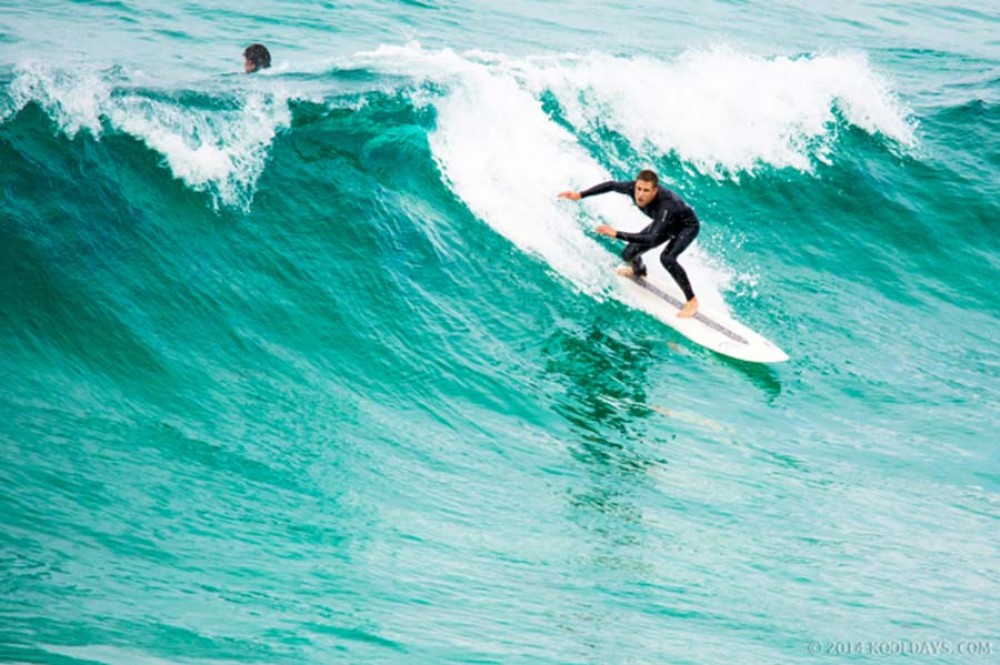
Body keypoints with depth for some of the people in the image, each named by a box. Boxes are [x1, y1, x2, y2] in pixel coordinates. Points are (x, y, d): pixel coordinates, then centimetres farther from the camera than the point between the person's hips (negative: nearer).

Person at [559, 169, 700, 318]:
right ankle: (638, 271, 40)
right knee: (629, 254, 2)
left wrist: (617, 234, -53)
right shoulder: (633, 187, -28)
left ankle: (692, 301, -14)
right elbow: (612, 185, -8)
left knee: (667, 258, -31)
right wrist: (580, 195, -10)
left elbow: (651, 239, -50)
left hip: (687, 226, -6)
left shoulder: (665, 206, -45)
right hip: (666, 224, 6)